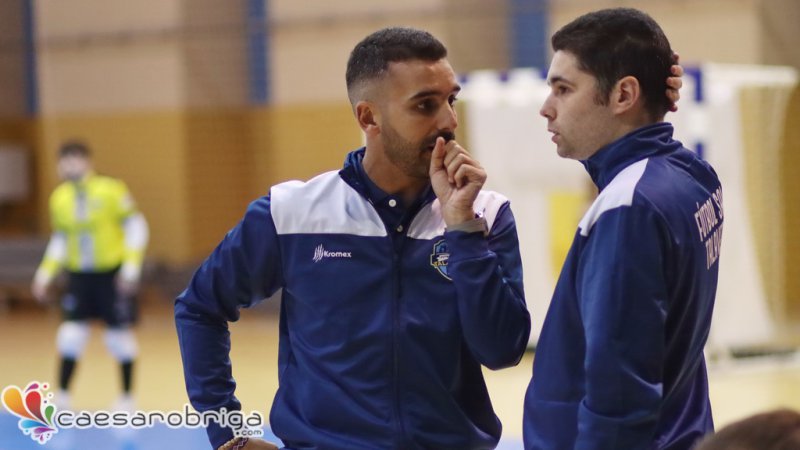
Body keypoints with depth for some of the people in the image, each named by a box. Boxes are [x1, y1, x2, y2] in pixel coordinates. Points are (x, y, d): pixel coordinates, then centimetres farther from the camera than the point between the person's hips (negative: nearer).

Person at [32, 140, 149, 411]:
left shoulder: (111, 191, -12)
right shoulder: (59, 198, 2)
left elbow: (135, 226, -9)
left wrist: (131, 266, -16)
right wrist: (45, 273, 6)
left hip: (113, 273, -3)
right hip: (79, 275, 3)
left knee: (119, 335, 1)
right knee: (72, 333, -5)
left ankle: (127, 397, 17)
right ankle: (62, 396, 4)